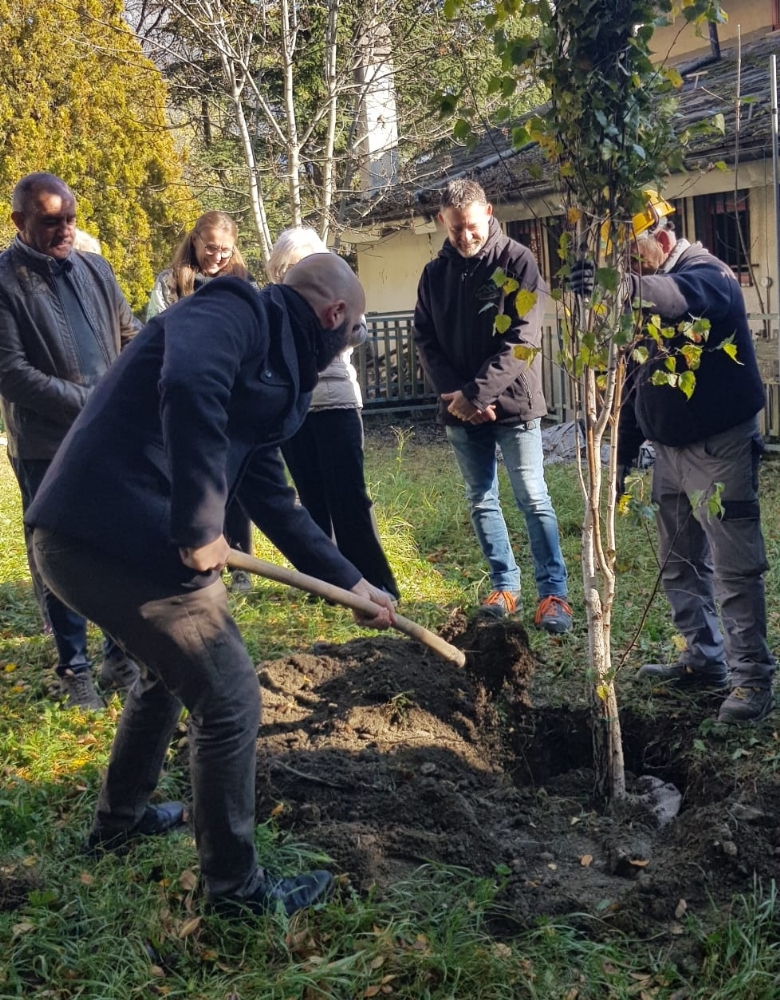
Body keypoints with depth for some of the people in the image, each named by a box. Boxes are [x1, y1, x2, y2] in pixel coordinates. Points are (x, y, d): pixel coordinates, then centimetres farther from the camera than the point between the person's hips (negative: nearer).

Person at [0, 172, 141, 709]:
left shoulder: (95, 269, 8)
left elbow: (131, 336, 16)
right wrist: (86, 403, -17)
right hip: (47, 448, -4)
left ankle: (121, 656, 26)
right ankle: (75, 669, 21)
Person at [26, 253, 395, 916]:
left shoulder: (270, 370, 22)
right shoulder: (234, 313, -7)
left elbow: (274, 504, 27)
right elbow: (188, 386, -30)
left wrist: (349, 580, 29)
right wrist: (200, 528, -24)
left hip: (89, 537, 10)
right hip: (122, 541, -10)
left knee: (170, 669, 32)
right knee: (230, 702, 2)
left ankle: (119, 818, 51)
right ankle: (235, 883, 19)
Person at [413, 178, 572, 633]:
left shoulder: (517, 261, -7)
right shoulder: (435, 273, 7)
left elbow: (522, 339, -14)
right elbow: (426, 340, 6)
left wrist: (476, 393, -17)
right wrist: (456, 395, -9)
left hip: (512, 404, -4)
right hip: (460, 408, 5)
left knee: (533, 499, -3)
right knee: (482, 500, 10)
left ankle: (554, 594, 3)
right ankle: (505, 587, 20)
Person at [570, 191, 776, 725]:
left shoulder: (706, 272, -15)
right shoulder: (642, 295, 10)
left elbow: (687, 299, -43)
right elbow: (635, 377, 16)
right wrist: (623, 452, 14)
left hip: (719, 446, -8)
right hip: (669, 448, 8)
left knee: (734, 568, -5)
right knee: (681, 563, 14)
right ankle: (705, 659, 27)